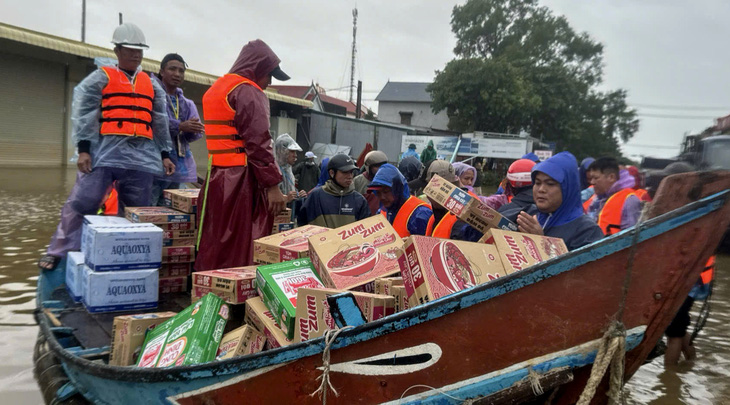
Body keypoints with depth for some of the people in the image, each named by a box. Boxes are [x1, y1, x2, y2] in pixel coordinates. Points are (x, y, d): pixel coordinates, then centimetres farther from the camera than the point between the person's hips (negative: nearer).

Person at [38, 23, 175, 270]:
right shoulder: (101, 78, 7)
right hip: (104, 154, -3)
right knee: (81, 203, -7)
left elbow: (160, 122, 20)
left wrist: (165, 154, 13)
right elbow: (83, 114, 0)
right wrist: (83, 149, -10)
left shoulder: (151, 84, 20)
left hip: (141, 157, 4)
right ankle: (58, 253, 5)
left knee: (137, 212, 6)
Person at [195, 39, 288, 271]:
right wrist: (273, 185, -17)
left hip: (216, 177, 9)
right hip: (241, 180, -9)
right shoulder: (249, 93, -9)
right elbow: (258, 143, -17)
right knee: (240, 249, -5)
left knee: (215, 245, 13)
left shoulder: (216, 89, 21)